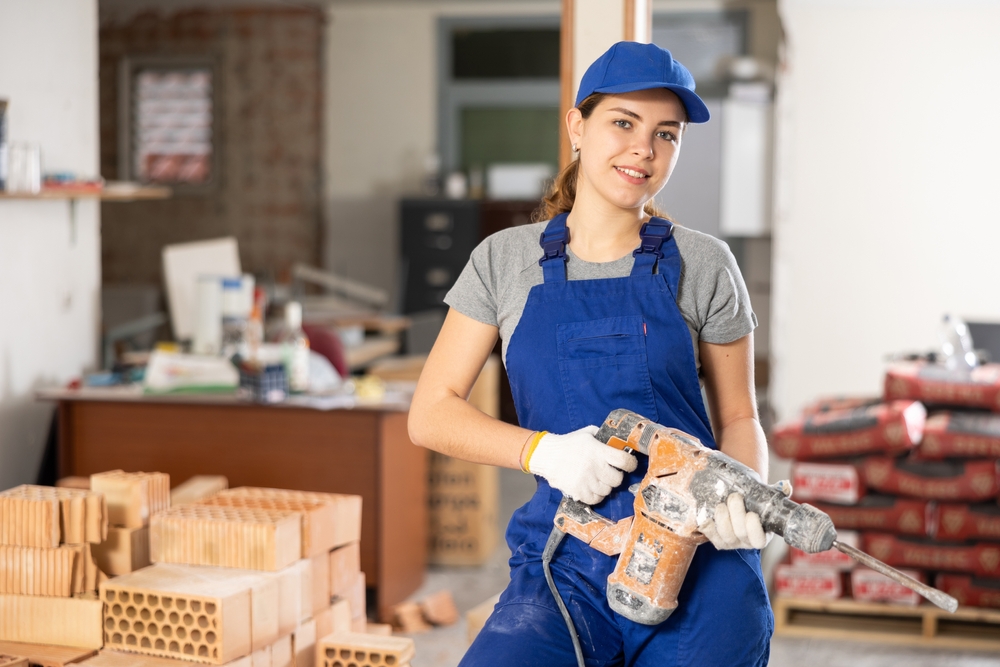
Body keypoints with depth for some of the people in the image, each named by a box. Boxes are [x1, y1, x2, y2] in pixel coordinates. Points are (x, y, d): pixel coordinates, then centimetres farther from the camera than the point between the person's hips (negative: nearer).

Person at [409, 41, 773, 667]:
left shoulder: (702, 265, 5)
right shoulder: (506, 261, 6)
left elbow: (739, 417, 11)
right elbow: (431, 414, 5)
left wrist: (743, 496, -11)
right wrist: (543, 451, -11)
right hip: (566, 565, 0)